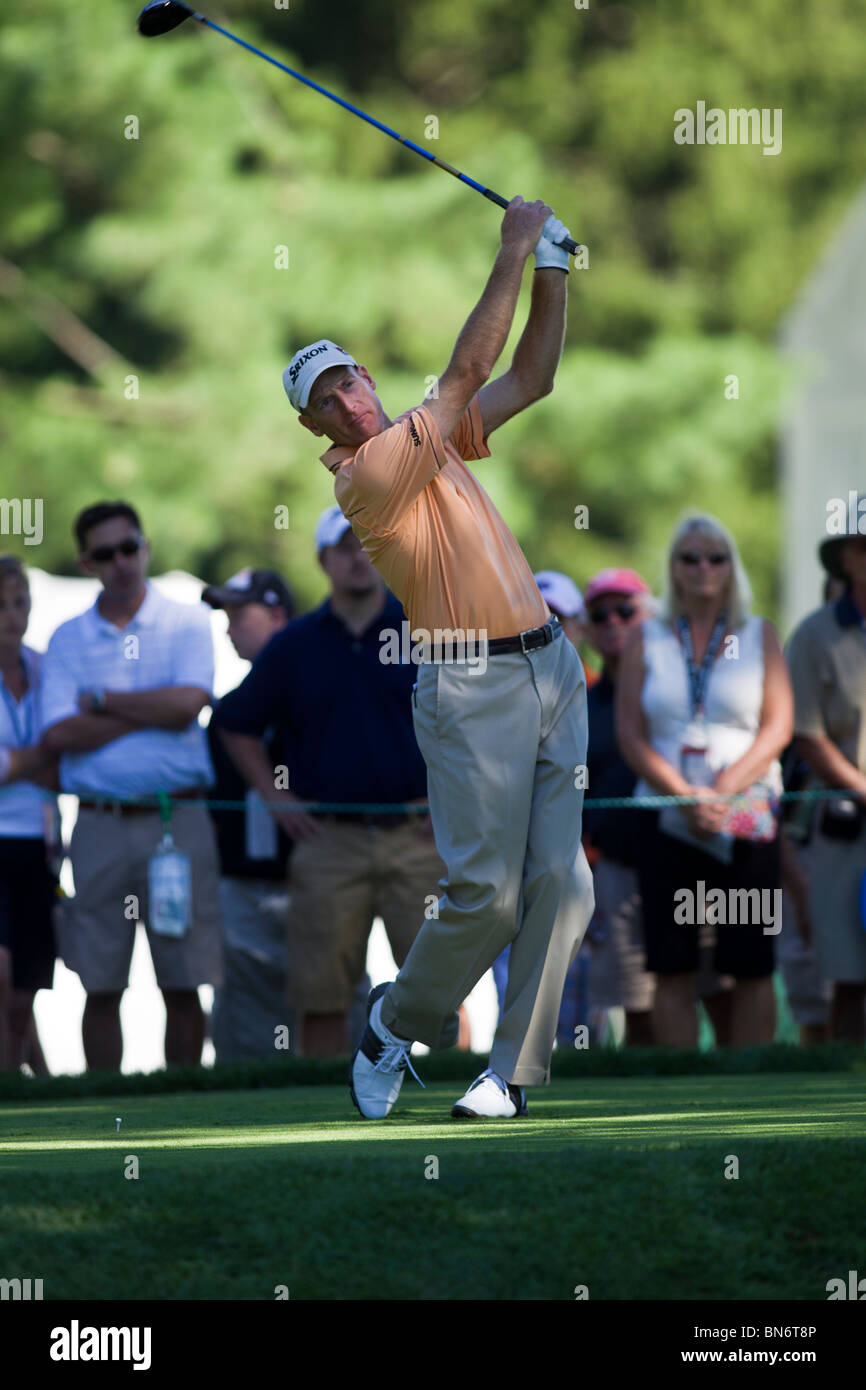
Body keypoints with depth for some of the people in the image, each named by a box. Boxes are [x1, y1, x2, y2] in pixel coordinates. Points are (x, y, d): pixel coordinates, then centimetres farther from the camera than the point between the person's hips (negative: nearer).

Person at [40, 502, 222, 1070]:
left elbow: (188, 704, -11)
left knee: (184, 986, -1)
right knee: (101, 989, 1)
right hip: (100, 825, 1)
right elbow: (59, 735, -3)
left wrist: (100, 699, -2)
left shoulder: (188, 622, 6)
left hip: (177, 818, -1)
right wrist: (151, 712, -7)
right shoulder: (68, 639, 10)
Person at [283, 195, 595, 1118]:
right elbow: (467, 375, -13)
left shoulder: (431, 441, 15)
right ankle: (398, 1021, 14)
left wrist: (552, 272, 10)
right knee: (485, 890, -11)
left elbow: (529, 378, 22)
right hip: (471, 686, -7)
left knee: (558, 880, -2)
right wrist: (514, 254, -8)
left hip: (548, 667, 7)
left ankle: (515, 1069, 1)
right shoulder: (365, 477, -10)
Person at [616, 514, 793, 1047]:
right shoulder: (647, 639, 11)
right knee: (673, 968, -4)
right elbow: (631, 733, 3)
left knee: (752, 967, -4)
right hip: (668, 818, 1)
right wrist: (686, 797, -11)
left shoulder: (760, 636, 9)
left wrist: (721, 794, -13)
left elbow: (777, 727, 0)